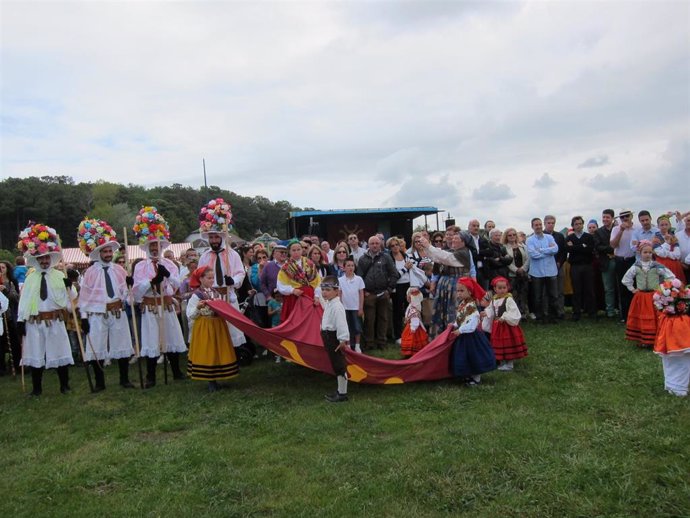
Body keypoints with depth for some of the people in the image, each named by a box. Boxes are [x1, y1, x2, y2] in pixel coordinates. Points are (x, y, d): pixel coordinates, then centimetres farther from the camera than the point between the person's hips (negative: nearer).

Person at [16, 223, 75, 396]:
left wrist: (70, 286, -21)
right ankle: (37, 388, 20)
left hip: (55, 320, -1)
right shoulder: (30, 278, 4)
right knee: (36, 354, 7)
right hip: (35, 321, 1)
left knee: (59, 352, 7)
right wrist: (20, 320, -1)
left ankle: (64, 385, 20)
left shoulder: (60, 276, 1)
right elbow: (24, 299, 2)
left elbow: (70, 298, -2)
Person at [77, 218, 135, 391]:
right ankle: (100, 382, 19)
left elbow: (125, 293, 7)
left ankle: (124, 379, 24)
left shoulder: (119, 270, 4)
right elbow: (84, 295, -4)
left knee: (122, 346, 10)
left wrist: (130, 285, -14)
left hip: (118, 313, 3)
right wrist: (84, 317, -6)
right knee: (97, 349, 4)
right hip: (97, 314, -3)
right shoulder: (90, 272, -6)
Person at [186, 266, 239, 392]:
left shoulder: (216, 293, 8)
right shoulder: (196, 295, -9)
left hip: (218, 326, 6)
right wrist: (198, 308, -26)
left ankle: (215, 380, 21)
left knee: (217, 352, 9)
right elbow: (190, 315, -11)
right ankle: (210, 382, 10)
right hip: (204, 327, -6)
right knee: (207, 353, 1)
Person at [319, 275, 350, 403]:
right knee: (336, 365, 18)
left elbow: (341, 323, -27)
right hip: (328, 336, 11)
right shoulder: (328, 303, 10)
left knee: (339, 366, -1)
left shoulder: (337, 306, -22)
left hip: (334, 338, -11)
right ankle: (340, 391, 30)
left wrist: (343, 340, -29)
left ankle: (342, 394, 7)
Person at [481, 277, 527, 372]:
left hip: (507, 325, -7)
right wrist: (486, 313, -1)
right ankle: (502, 362, 27)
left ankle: (509, 364, 14)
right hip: (497, 325, 7)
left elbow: (513, 312, -21)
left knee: (509, 344, 2)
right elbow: (490, 310, 17)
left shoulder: (509, 299, -16)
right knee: (499, 344, 14)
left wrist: (504, 318, -25)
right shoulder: (493, 300, 6)